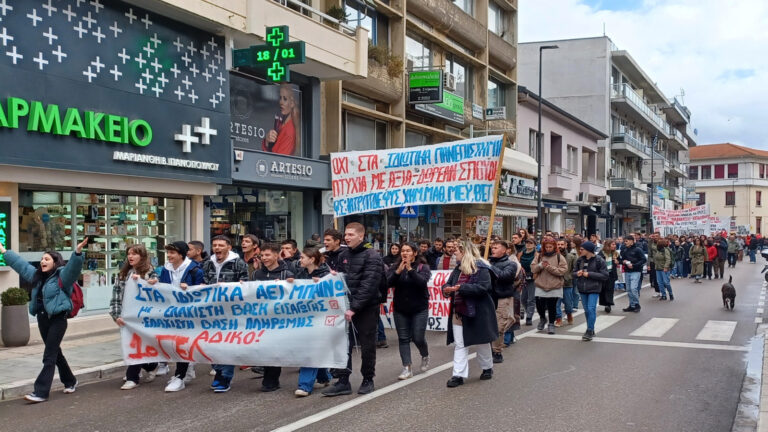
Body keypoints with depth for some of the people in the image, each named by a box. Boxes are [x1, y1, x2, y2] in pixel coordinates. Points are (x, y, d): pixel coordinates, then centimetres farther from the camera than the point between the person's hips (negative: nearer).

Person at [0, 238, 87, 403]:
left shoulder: (62, 276, -9)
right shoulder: (37, 275, 13)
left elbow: (73, 266, -27)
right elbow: (20, 263, 24)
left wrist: (78, 252, -45)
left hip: (57, 319, -8)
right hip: (42, 318, 8)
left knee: (49, 356, -6)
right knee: (55, 352, 17)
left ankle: (41, 392, -5)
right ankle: (70, 382, 33)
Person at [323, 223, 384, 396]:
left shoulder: (372, 256, -11)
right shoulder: (344, 256, 11)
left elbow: (368, 285, -19)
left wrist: (354, 307, -23)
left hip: (367, 308, -6)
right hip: (348, 307, 6)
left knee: (367, 345, 5)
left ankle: (368, 380, 19)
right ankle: (343, 382, 10)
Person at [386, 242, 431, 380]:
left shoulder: (423, 267, -4)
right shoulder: (395, 267, 2)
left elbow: (422, 281, -21)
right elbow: (389, 283, -12)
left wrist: (410, 269, -29)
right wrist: (398, 271, -26)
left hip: (419, 308, -2)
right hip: (400, 309, 3)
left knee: (418, 338, -1)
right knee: (403, 338, 2)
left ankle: (425, 356, 30)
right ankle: (407, 368, 6)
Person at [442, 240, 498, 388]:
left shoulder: (481, 268, -14)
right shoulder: (458, 269, 10)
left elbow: (483, 287, -24)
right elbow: (449, 283, 14)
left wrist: (461, 288, -29)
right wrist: (447, 289, -12)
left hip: (477, 312, -6)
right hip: (459, 312, 6)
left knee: (482, 342, 13)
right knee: (459, 345, 2)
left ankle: (487, 368, 33)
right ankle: (459, 375, 4)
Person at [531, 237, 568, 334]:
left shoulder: (559, 257, -2)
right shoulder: (540, 256, 6)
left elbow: (563, 270, -12)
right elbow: (533, 268, 2)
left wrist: (550, 267, -20)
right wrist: (540, 265, -18)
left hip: (554, 287, -2)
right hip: (540, 286, 2)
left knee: (552, 307, 3)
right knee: (539, 304, 0)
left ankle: (551, 324, 19)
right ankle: (542, 318, 30)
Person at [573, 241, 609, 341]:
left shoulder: (599, 261, -9)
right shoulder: (580, 260, 6)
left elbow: (605, 275, -11)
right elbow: (574, 272, 15)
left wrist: (589, 274, -17)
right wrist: (577, 273, -10)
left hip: (594, 289, -5)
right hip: (582, 288, 5)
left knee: (591, 309, -12)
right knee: (586, 310, 10)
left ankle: (590, 331, -5)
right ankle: (590, 330, 22)